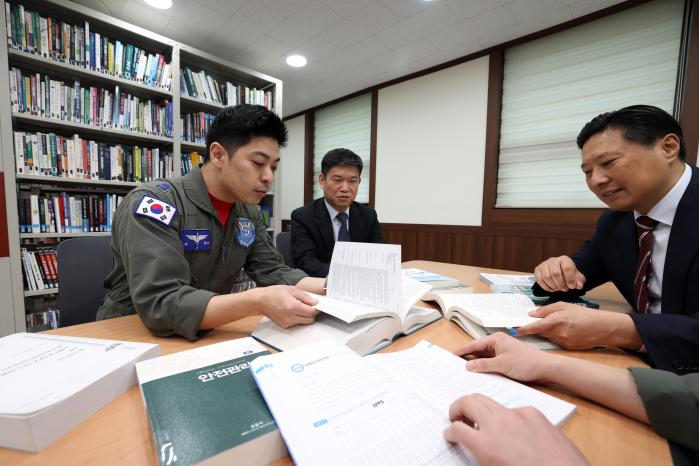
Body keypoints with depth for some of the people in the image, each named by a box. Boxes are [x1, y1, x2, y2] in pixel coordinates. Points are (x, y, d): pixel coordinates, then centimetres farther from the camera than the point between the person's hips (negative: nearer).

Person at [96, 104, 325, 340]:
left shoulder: (249, 214, -1)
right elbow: (159, 304, -31)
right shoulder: (155, 203, -22)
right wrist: (258, 301, -42)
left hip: (202, 336, 5)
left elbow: (275, 273, -3)